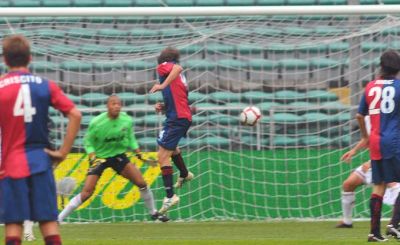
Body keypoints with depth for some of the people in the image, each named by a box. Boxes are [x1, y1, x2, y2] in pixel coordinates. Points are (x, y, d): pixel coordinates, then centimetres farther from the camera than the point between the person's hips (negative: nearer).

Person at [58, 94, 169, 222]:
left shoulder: (127, 121, -10)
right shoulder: (96, 123, -21)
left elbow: (130, 138, 9)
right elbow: (88, 142, -9)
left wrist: (138, 153, -1)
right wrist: (93, 158, -23)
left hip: (119, 155, 4)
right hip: (99, 158, -3)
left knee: (141, 183, -7)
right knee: (87, 192, -16)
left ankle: (153, 213, 17)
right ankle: (59, 218, -7)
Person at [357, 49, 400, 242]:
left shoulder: (370, 87, 7)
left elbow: (360, 115, 14)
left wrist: (365, 136, 30)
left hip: (375, 143, 5)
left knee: (379, 186, 9)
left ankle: (375, 231, 6)